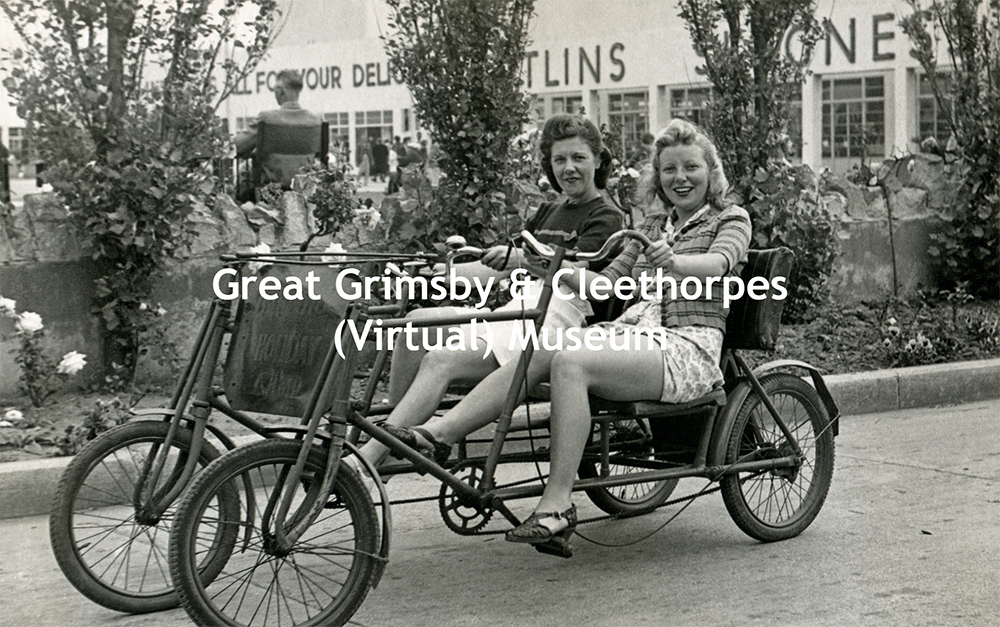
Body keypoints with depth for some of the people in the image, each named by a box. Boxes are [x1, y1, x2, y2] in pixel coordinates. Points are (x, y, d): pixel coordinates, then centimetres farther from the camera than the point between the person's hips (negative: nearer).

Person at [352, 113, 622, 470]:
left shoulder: (606, 218, 4)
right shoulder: (547, 214, 27)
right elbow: (499, 270, 22)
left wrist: (520, 258, -32)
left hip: (550, 328, -7)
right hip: (513, 315, 7)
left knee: (439, 362, -26)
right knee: (419, 320, -19)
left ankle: (367, 459, -32)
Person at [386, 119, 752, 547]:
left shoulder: (730, 220, 10)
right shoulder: (652, 227, 27)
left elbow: (719, 263, -14)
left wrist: (674, 263, -36)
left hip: (687, 347, -6)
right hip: (628, 330, 6)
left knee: (570, 362, -33)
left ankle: (556, 503, -35)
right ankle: (440, 432, -32)